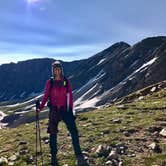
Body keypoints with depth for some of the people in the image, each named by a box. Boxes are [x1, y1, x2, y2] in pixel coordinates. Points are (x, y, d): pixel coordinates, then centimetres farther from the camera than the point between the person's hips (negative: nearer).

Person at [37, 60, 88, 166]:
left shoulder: (66, 82, 1)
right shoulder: (49, 82, 1)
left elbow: (70, 96, 4)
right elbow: (46, 96, 3)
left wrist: (71, 110, 1)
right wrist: (40, 107, -9)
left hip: (65, 110, 0)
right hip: (54, 110, 0)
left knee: (74, 132, -9)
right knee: (53, 134, 8)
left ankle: (79, 155, -1)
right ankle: (54, 157, 23)